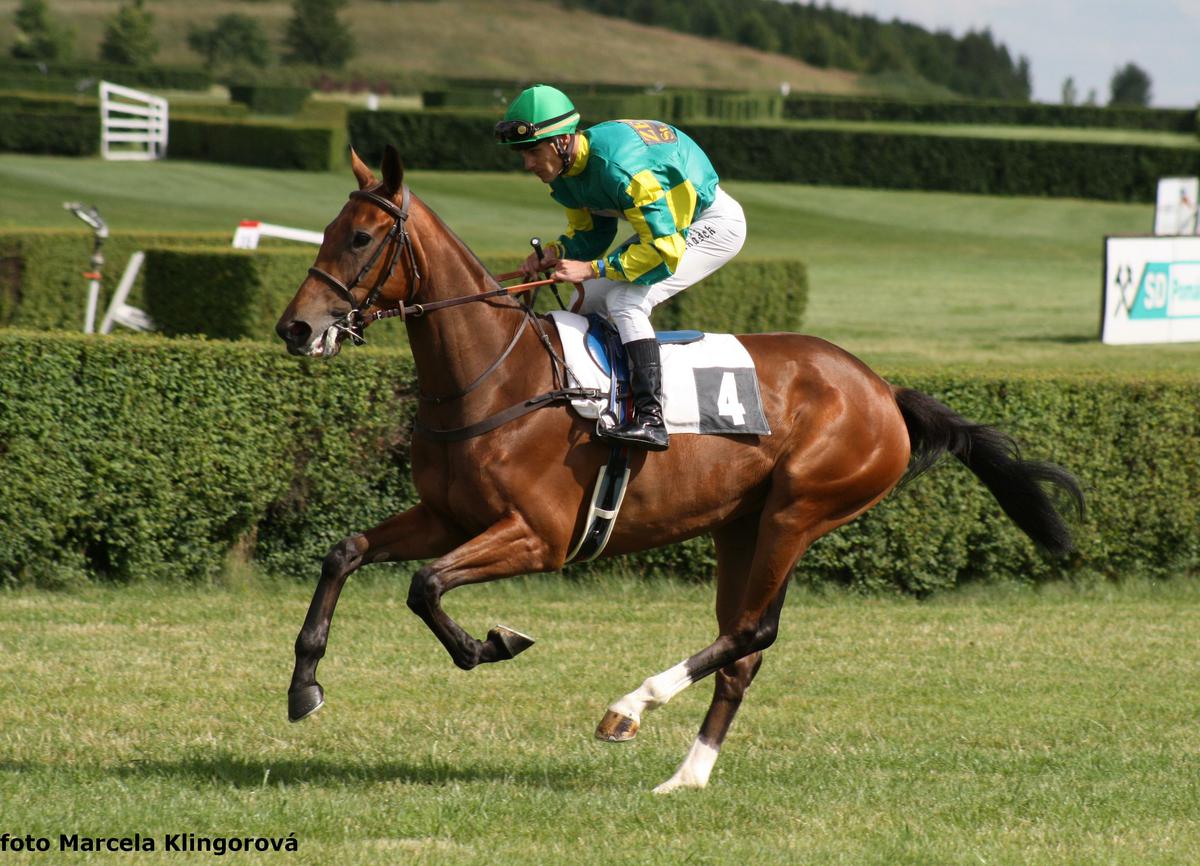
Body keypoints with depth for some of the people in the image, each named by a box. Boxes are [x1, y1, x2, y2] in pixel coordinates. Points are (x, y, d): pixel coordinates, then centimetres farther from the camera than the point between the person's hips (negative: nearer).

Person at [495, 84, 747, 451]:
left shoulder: (620, 166, -36)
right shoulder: (564, 173, -7)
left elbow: (664, 251, -36)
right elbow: (589, 233, 8)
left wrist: (592, 268, -34)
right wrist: (555, 253, -12)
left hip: (715, 224, -10)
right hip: (663, 227, 10)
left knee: (625, 301, -26)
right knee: (585, 303, 8)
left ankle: (650, 418, -33)